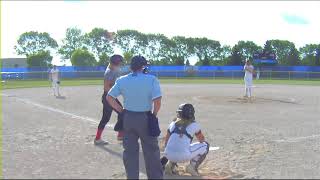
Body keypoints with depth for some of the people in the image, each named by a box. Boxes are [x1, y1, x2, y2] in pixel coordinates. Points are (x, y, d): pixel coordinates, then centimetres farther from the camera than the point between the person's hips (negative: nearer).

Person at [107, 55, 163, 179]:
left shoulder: (122, 80, 0)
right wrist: (154, 115, -2)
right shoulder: (152, 79, -10)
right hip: (145, 118, -2)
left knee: (130, 151, 13)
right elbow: (157, 101, -17)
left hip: (128, 118, 3)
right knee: (151, 151, 10)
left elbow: (109, 97, 1)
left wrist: (122, 111, 5)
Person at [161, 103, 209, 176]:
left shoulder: (173, 123, 19)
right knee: (205, 145, 16)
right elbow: (202, 139, 28)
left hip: (169, 155, 5)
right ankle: (193, 166, 5)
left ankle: (170, 164, 16)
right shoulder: (194, 124, 11)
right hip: (184, 156, -4)